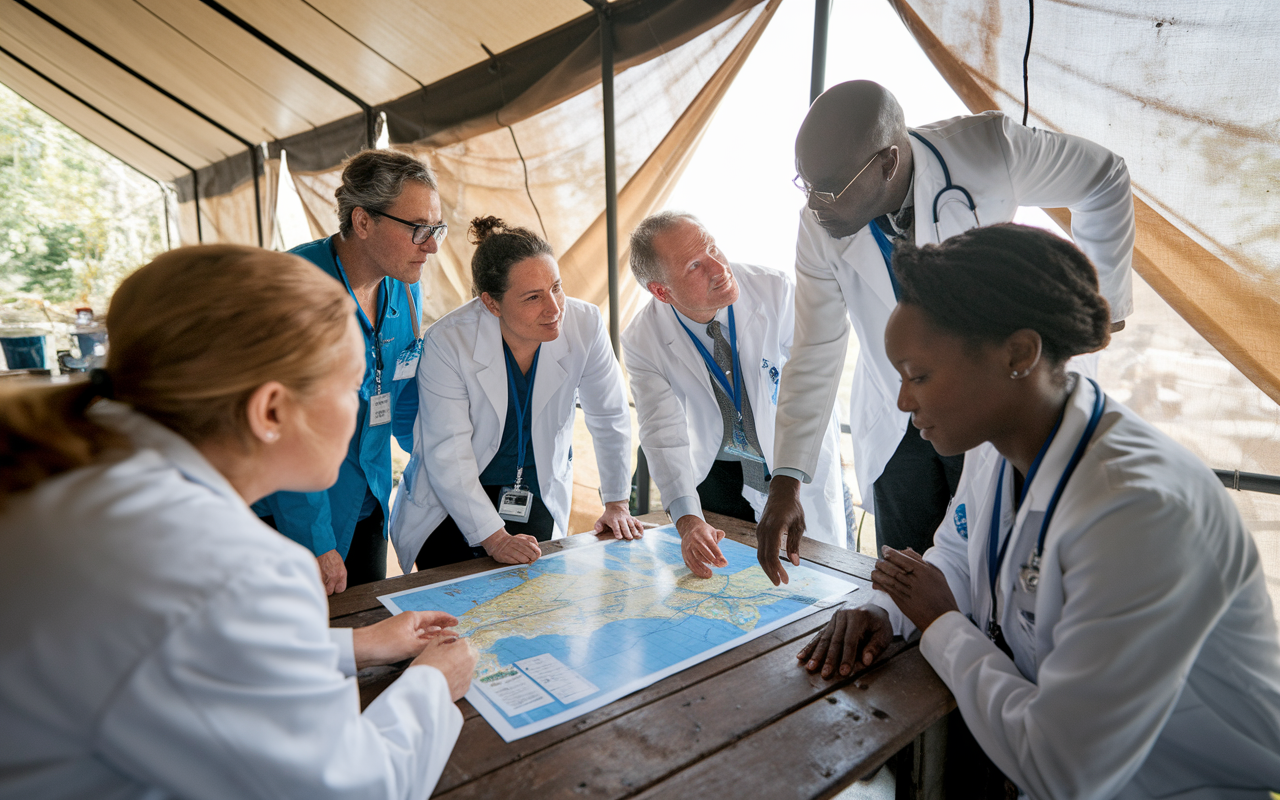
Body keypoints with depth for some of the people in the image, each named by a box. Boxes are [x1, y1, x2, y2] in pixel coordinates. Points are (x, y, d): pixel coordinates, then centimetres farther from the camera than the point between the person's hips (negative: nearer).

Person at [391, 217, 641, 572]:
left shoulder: (584, 324, -18)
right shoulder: (447, 341, -24)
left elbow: (610, 417, -4)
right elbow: (447, 452, -21)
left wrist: (617, 504, 1)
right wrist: (494, 538, -24)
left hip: (539, 500, 2)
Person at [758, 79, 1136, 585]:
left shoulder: (987, 151, -22)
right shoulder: (819, 227, -16)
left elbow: (1103, 178, -2)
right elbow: (815, 355, -10)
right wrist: (786, 481, -15)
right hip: (895, 426, 2)